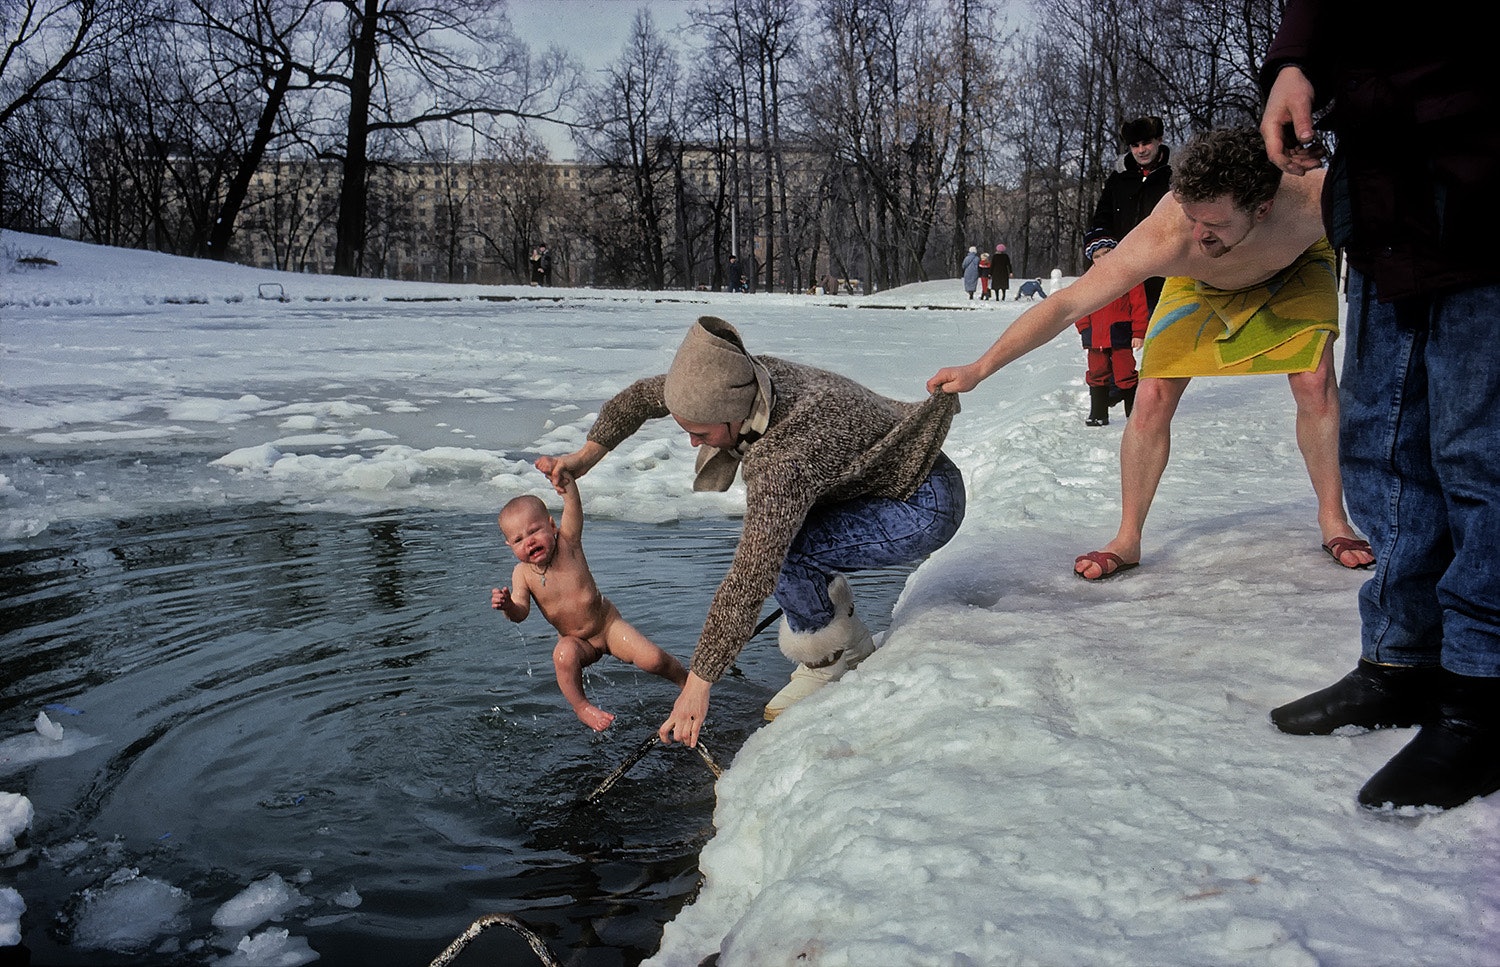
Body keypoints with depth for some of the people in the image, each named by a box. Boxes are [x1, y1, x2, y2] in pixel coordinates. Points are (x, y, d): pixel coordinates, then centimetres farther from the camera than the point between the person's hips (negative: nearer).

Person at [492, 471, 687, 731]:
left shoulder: (567, 544, -18)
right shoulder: (522, 573, -13)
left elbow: (573, 505, -33)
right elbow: (521, 614, -19)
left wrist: (562, 479, -53)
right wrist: (507, 605, -42)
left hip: (608, 623, -1)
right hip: (576, 641, 1)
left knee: (652, 659, -17)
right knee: (563, 656, -33)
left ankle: (685, 679, 16)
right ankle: (580, 705, -8)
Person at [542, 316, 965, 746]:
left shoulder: (784, 461, -36)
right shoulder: (740, 378, -12)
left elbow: (749, 583, -37)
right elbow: (644, 394, 6)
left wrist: (698, 683, -31)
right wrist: (589, 453, 12)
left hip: (925, 508, -9)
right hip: (887, 479, 9)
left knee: (780, 554, -24)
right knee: (767, 540, 5)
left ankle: (828, 661, 1)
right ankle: (853, 649, 15)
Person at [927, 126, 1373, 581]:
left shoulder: (1312, 200, -43)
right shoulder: (1163, 239, -44)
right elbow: (1065, 304, -40)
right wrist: (978, 369, -42)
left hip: (1296, 272, 1)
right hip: (1199, 285, 0)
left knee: (1315, 383, -17)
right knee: (1152, 399, -12)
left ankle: (1333, 520, 6)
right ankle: (1127, 540, 3)